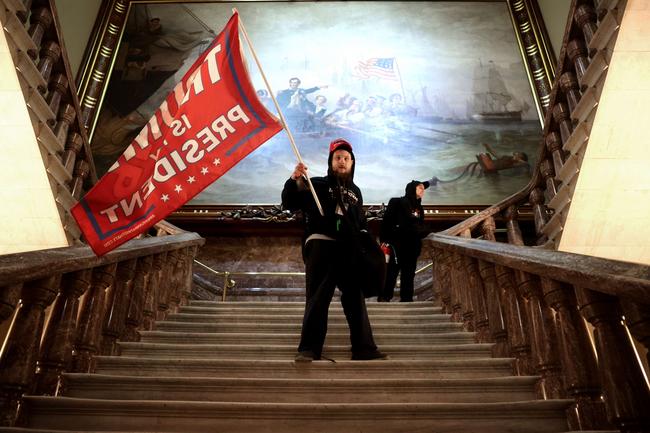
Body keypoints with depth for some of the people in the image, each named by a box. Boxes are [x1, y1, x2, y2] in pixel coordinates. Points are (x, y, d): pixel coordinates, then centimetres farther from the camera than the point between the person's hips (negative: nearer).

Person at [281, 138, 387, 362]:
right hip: (321, 245, -5)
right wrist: (294, 181, -19)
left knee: (356, 299, 6)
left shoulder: (355, 191, 23)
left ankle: (364, 348, 12)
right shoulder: (317, 184, 8)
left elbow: (362, 225, 28)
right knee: (318, 298, -9)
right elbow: (289, 203, -2)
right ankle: (308, 349, -5)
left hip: (349, 251, 5)